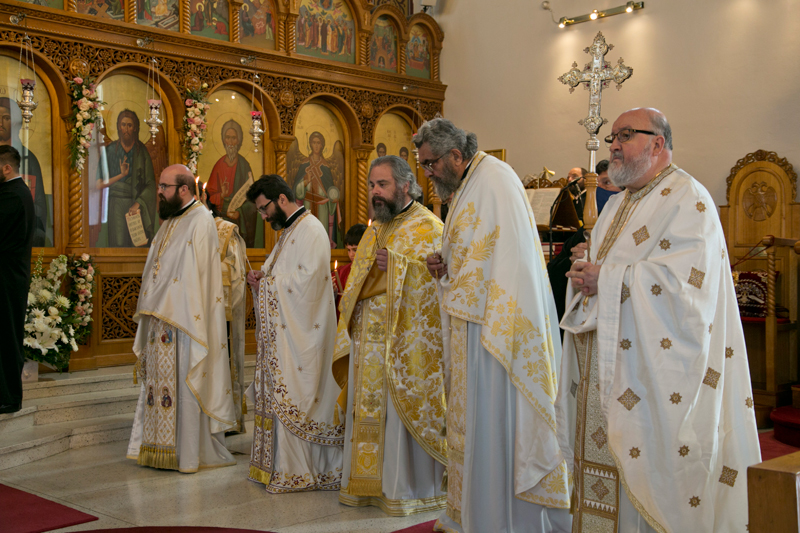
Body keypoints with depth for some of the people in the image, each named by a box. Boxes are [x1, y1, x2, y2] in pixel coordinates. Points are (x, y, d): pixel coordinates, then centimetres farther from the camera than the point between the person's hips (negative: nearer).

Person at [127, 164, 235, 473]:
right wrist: (151, 313, 14)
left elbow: (197, 276, -17)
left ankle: (188, 451, 6)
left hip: (183, 322, -9)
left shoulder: (200, 221, -11)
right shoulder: (171, 221, 17)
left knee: (184, 382, -3)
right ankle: (161, 447, 20)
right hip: (160, 320, 9)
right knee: (160, 378, 11)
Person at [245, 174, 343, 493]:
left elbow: (306, 282, -21)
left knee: (293, 400, -6)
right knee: (281, 397, 11)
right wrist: (263, 279, 3)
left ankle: (298, 472, 2)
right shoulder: (289, 231, 18)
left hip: (301, 333, -9)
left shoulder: (310, 230, -13)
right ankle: (280, 464, 19)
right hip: (283, 331, 10)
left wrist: (267, 281, -9)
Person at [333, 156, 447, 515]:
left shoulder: (428, 227, -5)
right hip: (368, 339, 7)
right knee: (368, 409, 10)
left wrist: (397, 265, -19)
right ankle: (368, 483, 20)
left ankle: (407, 489, 8)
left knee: (402, 411, -3)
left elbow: (439, 277, -15)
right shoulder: (375, 231, 18)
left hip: (405, 339, -7)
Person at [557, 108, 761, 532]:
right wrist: (584, 278, -1)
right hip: (602, 367, 8)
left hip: (649, 368, -8)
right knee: (601, 462, 11)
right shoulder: (617, 205, 19)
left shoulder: (688, 200, -9)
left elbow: (678, 281, -21)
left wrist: (605, 279, -16)